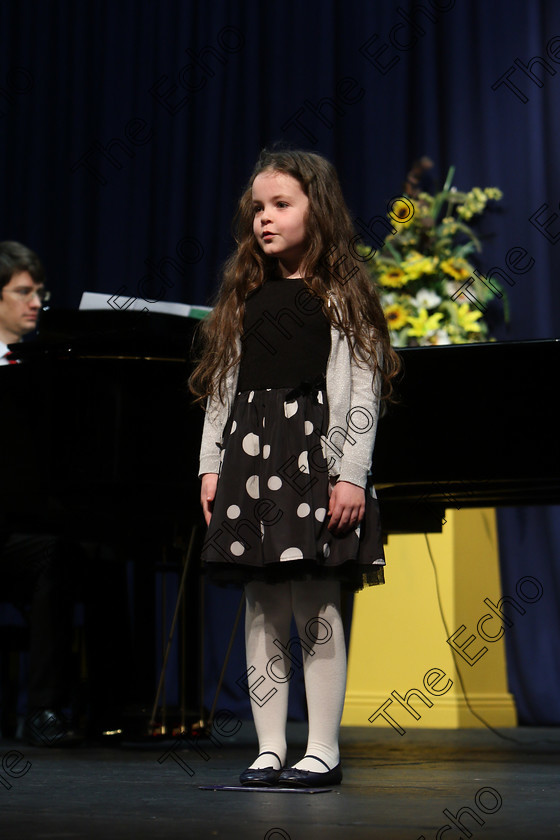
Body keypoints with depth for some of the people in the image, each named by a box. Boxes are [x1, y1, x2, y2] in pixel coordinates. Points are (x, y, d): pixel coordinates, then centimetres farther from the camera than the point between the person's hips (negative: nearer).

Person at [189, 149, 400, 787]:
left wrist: (352, 475, -11)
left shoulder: (342, 296, 2)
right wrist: (213, 467, 8)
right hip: (249, 458, 5)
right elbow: (221, 387, 15)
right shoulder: (244, 298, 15)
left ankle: (323, 751, 4)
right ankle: (270, 749, 10)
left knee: (316, 607, -5)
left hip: (316, 458, -4)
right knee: (262, 607, 4)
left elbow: (363, 391, -4)